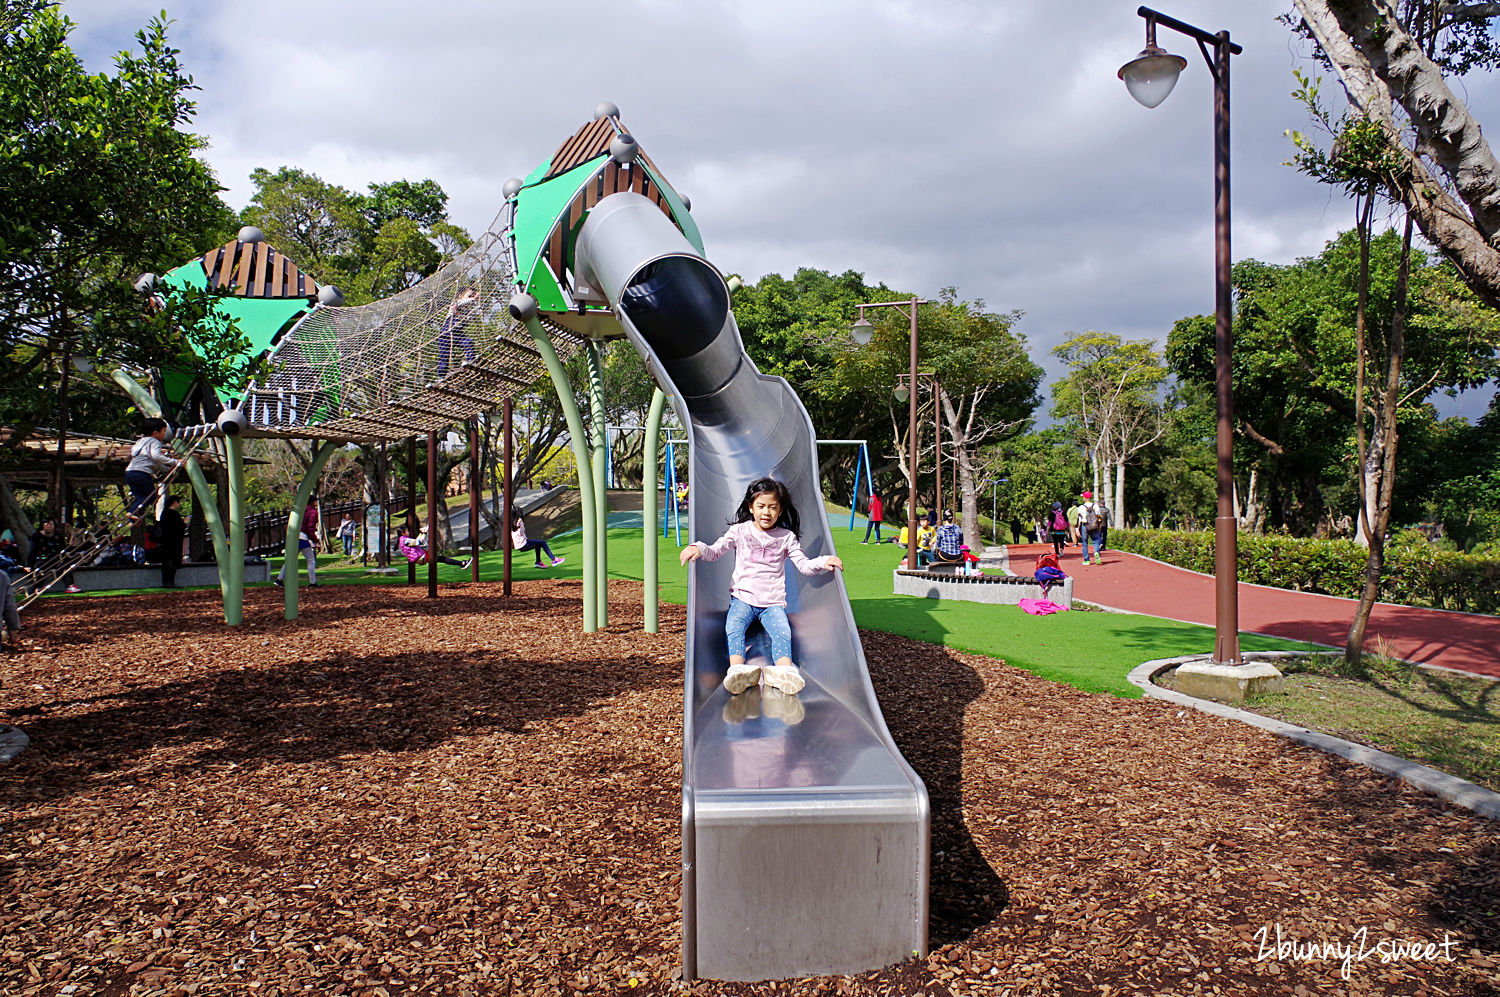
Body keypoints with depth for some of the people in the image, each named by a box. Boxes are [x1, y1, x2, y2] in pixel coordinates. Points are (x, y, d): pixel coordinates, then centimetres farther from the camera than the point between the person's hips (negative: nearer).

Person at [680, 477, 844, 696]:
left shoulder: (786, 537, 10)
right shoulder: (740, 531, 8)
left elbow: (804, 565, 8)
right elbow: (715, 551, 1)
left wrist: (823, 561, -13)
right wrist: (698, 548, -21)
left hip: (773, 602, 1)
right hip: (742, 598, 0)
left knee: (782, 631, -29)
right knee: (733, 627, -31)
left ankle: (784, 670, -52)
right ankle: (737, 668, -51)